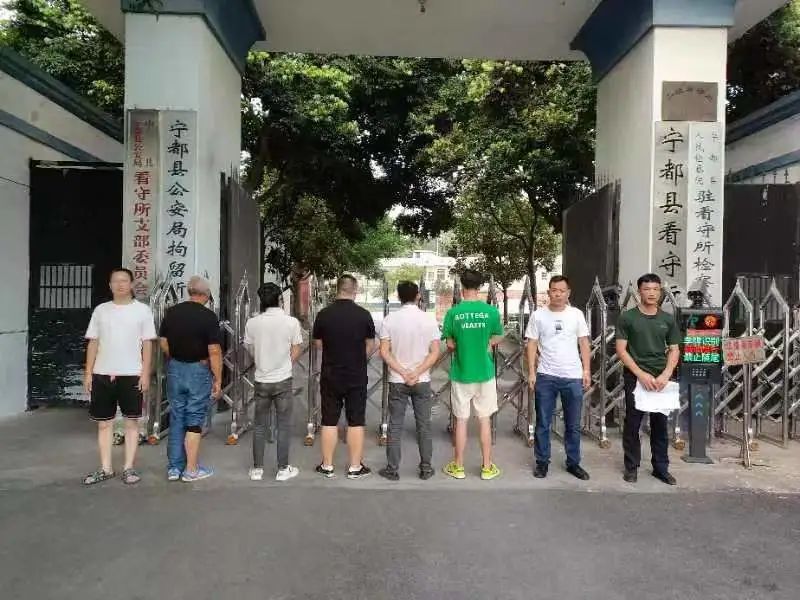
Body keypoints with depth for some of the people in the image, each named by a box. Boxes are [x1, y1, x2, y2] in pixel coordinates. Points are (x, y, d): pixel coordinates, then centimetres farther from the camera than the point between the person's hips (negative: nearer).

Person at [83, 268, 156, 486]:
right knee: (104, 423, 9)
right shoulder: (100, 310, 7)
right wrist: (88, 373, 4)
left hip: (131, 374, -3)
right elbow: (93, 343, 9)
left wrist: (145, 374, -6)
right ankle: (106, 468, 20)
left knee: (131, 421, 5)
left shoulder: (142, 310, 0)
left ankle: (129, 467, 15)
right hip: (102, 374, 3)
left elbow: (147, 344, -1)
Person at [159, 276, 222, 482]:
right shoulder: (208, 316, -14)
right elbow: (214, 351, -16)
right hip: (199, 371, -5)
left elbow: (164, 344, 7)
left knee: (176, 419, 14)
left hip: (175, 370, 5)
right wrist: (218, 380, -10)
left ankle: (174, 467, 20)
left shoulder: (171, 312, 2)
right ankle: (191, 470, 11)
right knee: (194, 421, 4)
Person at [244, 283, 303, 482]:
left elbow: (251, 351, 6)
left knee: (259, 426, 13)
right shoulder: (292, 322, -11)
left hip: (261, 381, 2)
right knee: (284, 425, 8)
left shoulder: (252, 323, -6)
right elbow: (296, 352, -4)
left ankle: (257, 469, 20)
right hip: (283, 380, -2)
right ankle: (283, 469, 15)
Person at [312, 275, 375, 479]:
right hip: (357, 377, -1)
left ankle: (327, 466, 19)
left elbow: (318, 344, 5)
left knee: (329, 422, 10)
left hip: (330, 376, 1)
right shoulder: (364, 315, -9)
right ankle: (355, 467, 15)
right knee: (356, 422, 8)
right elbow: (370, 345, 1)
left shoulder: (323, 314, -7)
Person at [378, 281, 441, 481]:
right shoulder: (429, 319, -5)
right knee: (424, 426, 11)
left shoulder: (390, 320, -6)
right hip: (422, 381, 0)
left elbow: (384, 352, -9)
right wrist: (416, 373, -11)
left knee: (395, 427, 8)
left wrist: (403, 373, -9)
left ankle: (392, 470, 15)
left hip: (397, 381, 0)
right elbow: (435, 353, -8)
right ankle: (426, 469, 19)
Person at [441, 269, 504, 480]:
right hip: (485, 373, 1)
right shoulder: (491, 311, -8)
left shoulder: (453, 312, -10)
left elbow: (450, 345, -4)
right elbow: (497, 338, 5)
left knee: (461, 420, 11)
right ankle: (487, 467, 19)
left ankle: (458, 467, 21)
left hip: (461, 374, -1)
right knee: (485, 420, 12)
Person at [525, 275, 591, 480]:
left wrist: (586, 370, -1)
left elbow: (584, 343, 6)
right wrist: (531, 372, -6)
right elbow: (532, 344, 0)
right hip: (545, 377, -1)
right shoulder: (538, 315, -2)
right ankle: (542, 462, 21)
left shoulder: (576, 314, 2)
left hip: (573, 377, 1)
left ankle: (573, 463, 24)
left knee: (573, 424, 11)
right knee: (543, 423, 8)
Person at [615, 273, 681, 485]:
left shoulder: (668, 320, 7)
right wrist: (641, 374, -14)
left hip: (661, 380, 3)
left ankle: (661, 468, 21)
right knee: (632, 424, 5)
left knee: (660, 425, 9)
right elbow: (621, 350, -6)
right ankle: (632, 467, 16)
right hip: (635, 378, -3)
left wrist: (665, 375, -8)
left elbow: (674, 351, 8)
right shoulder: (627, 318, -3)